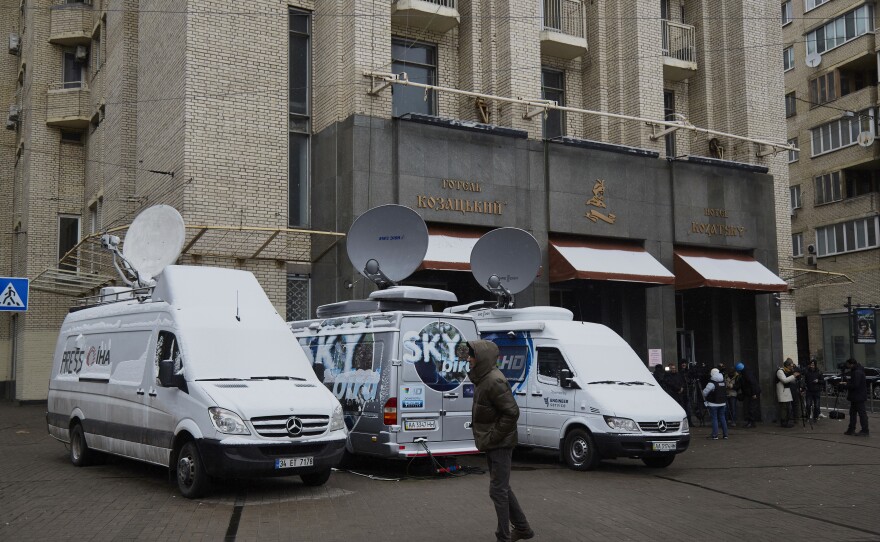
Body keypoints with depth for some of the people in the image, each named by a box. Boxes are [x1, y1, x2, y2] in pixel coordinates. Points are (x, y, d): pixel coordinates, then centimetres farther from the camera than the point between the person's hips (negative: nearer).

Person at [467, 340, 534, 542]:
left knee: (498, 490, -2)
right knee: (503, 488, 18)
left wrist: (492, 437, -20)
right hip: (492, 444, 10)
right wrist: (484, 437, 10)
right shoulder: (484, 378, 9)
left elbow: (512, 412, -25)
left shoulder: (494, 381, -22)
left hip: (499, 445, -10)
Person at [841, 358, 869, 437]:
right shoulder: (854, 371, 13)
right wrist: (847, 381, 6)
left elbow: (855, 385, -26)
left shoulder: (858, 372, -21)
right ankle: (851, 429, 20)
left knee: (862, 414, -4)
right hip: (855, 397, 11)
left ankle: (864, 431, 0)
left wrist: (846, 384, -14)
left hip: (859, 397, -11)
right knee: (852, 413, 14)